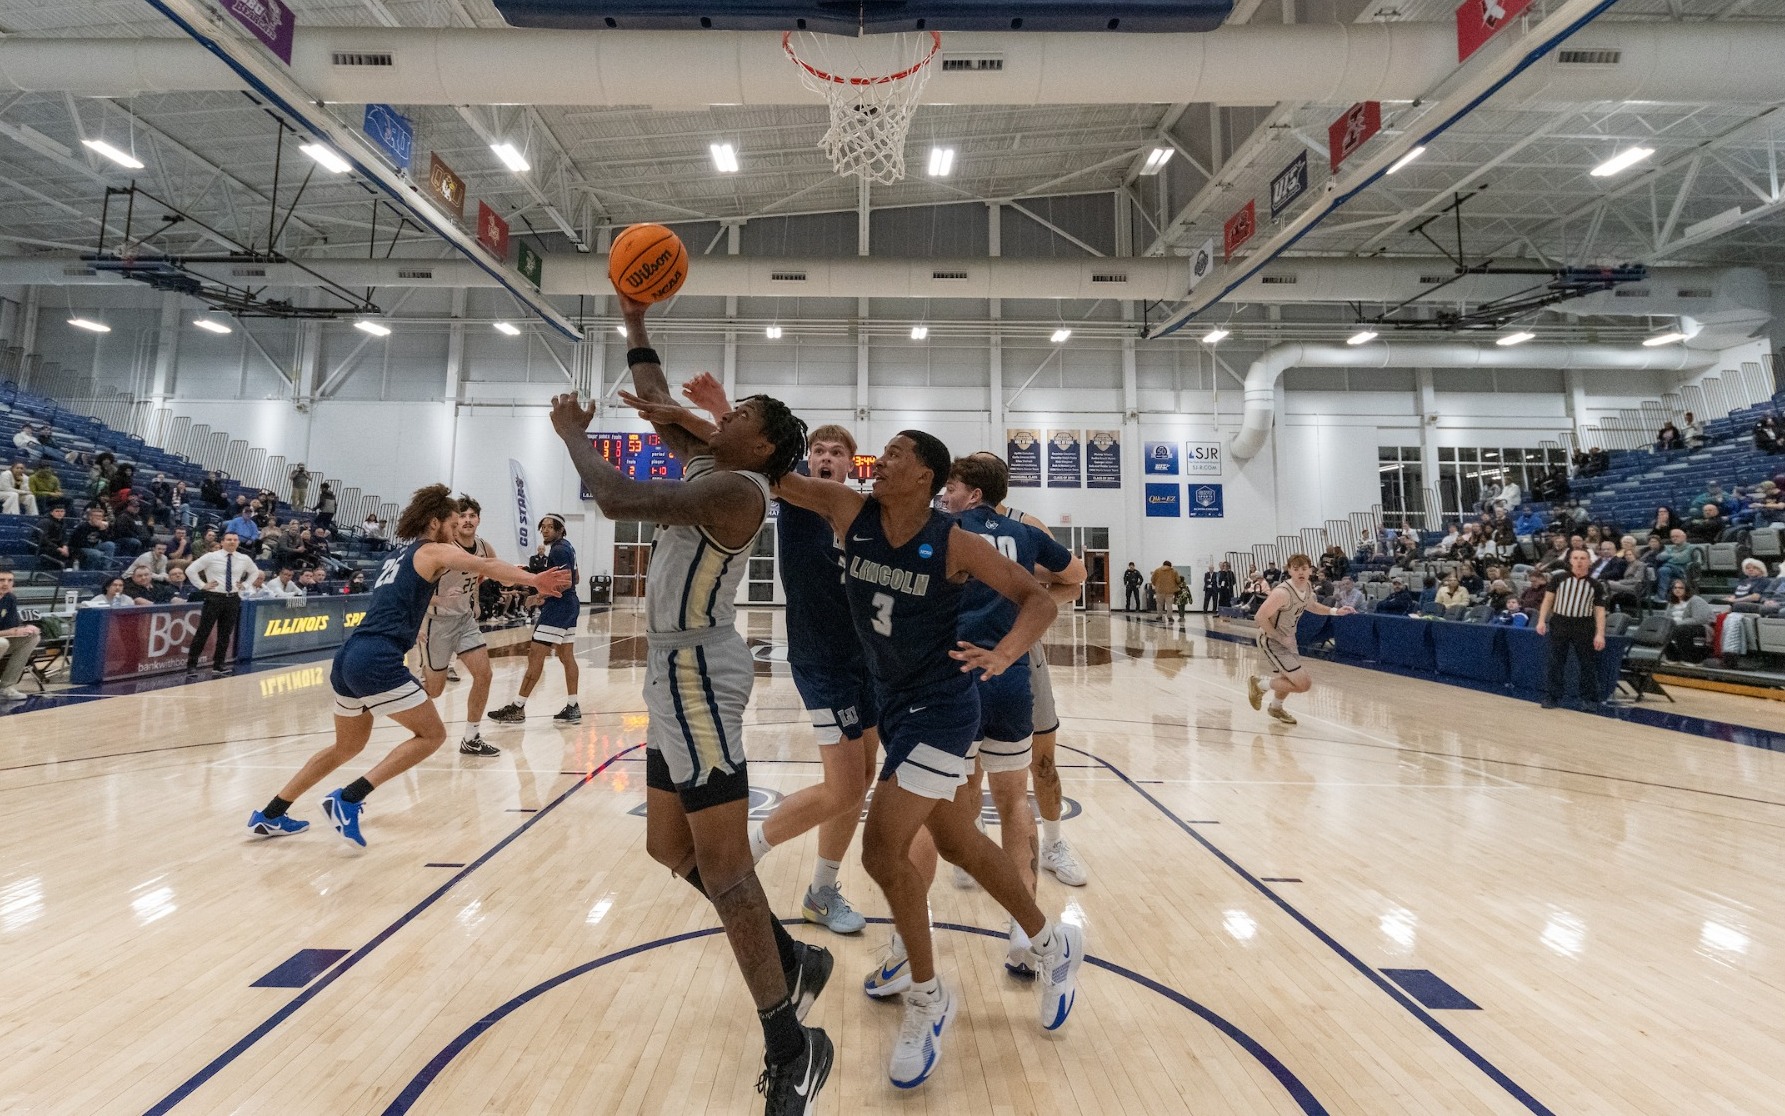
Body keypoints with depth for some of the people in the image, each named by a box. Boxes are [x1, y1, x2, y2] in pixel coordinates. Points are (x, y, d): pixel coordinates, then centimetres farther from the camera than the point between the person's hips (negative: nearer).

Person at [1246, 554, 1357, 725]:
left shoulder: (1306, 588, -3)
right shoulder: (1282, 592, -30)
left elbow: (1311, 605, 20)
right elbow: (1260, 617, -28)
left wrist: (1334, 611, 6)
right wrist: (1281, 638, -21)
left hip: (1287, 639, 9)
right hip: (1271, 640, -9)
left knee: (1285, 679, 28)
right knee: (1303, 684, -14)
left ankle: (1276, 707, 54)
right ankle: (1259, 684, 4)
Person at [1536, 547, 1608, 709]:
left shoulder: (1595, 585, 3)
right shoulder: (1559, 579, 3)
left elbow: (1599, 611, 2)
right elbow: (1548, 599, 5)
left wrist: (1600, 634, -6)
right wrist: (1542, 620, -5)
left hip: (1584, 627, 0)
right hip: (1559, 623, 0)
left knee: (1588, 664, 6)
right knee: (1556, 662, 4)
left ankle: (1590, 698, 18)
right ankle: (1552, 697, 10)